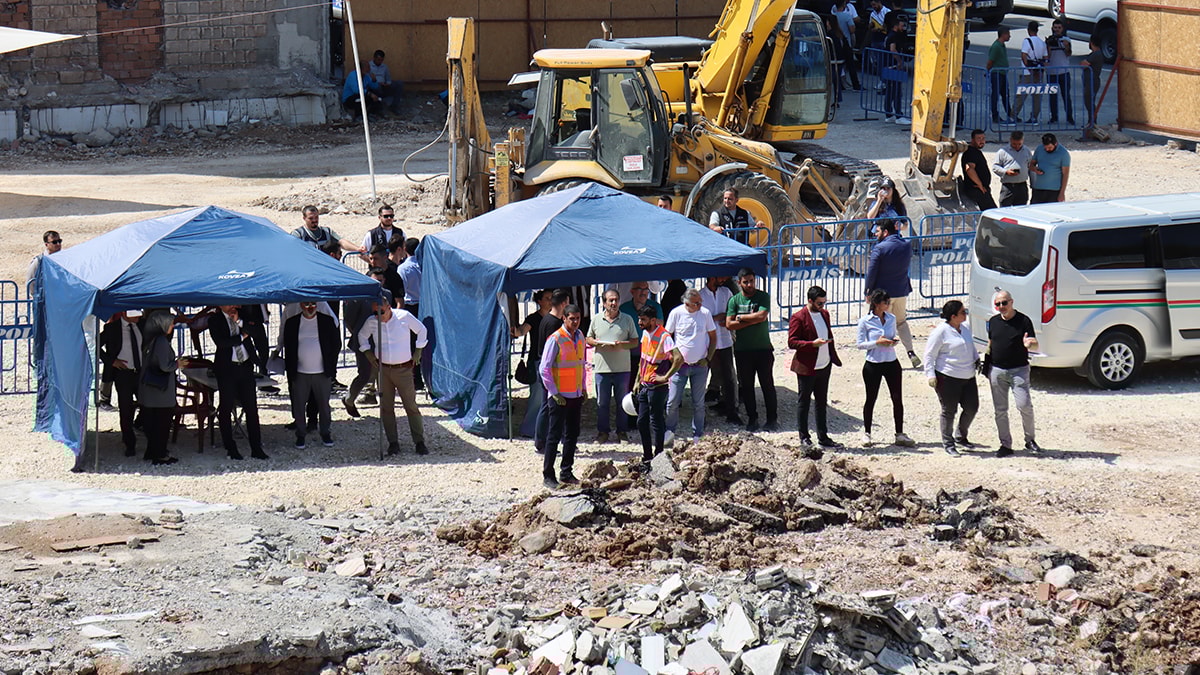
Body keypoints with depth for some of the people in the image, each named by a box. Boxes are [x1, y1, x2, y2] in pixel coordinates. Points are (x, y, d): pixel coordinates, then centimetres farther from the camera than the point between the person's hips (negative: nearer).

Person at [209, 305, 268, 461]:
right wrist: (241, 338, -7)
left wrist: (239, 322, -10)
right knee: (226, 409, 3)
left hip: (245, 367, 3)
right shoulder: (215, 321, -1)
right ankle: (231, 449, 12)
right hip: (227, 369, -3)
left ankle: (256, 448, 5)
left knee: (251, 408, 2)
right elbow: (220, 342, -13)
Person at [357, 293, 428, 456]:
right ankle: (393, 442, 10)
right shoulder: (371, 322, -2)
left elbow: (421, 330, 9)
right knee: (386, 407, 2)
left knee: (411, 406, -2)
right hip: (383, 369, 2)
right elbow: (362, 335, 19)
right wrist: (369, 354, 9)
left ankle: (419, 442, 3)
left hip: (404, 369, -2)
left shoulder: (404, 317, -7)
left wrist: (417, 352, 5)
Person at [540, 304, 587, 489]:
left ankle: (566, 473, 20)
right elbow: (544, 369, -14)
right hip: (560, 397, -7)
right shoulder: (555, 339, -13)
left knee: (572, 435, 11)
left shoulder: (580, 337, 8)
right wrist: (554, 393, -15)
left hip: (576, 395, 7)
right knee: (555, 435, -3)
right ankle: (548, 476, 2)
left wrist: (583, 387, 14)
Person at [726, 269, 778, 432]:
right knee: (746, 386, 7)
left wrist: (740, 317, -8)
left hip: (763, 348, -2)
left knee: (767, 384, 2)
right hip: (742, 350, 2)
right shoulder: (734, 300, 3)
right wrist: (752, 320, -12)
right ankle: (752, 418, 17)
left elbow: (762, 316, -17)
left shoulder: (763, 297, -1)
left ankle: (772, 419, 9)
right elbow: (729, 324, -7)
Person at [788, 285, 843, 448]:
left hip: (824, 366, 7)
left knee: (822, 402, 11)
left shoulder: (824, 314, 10)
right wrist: (813, 344, -25)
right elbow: (792, 342, -15)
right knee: (804, 402, 3)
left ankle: (823, 437, 17)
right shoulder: (798, 318, -12)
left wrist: (834, 358, 14)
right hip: (806, 368, -7)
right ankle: (804, 437, 11)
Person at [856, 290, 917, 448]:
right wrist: (877, 343, -20)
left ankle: (900, 435, 10)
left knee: (897, 399, 2)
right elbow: (860, 344, -7)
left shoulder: (891, 318, 5)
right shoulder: (865, 321, -8)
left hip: (892, 363, 4)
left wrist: (895, 341, -6)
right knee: (871, 399, 8)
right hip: (873, 364, -4)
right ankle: (866, 433, 22)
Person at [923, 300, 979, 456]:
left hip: (968, 377, 7)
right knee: (949, 411, 1)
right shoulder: (941, 331, -13)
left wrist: (977, 360, 23)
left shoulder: (965, 328, 9)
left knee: (972, 408, 9)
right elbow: (929, 355, -10)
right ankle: (947, 443, 14)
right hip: (948, 378, -7)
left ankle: (961, 437, 30)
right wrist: (931, 375, -16)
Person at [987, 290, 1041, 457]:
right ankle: (1005, 445, 13)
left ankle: (1029, 440, 5)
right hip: (997, 370, 4)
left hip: (1018, 370, -4)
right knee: (1000, 410, 5)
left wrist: (1029, 344, -31)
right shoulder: (994, 321, 8)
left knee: (1024, 405, -14)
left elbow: (1035, 346, -8)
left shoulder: (1023, 321, -5)